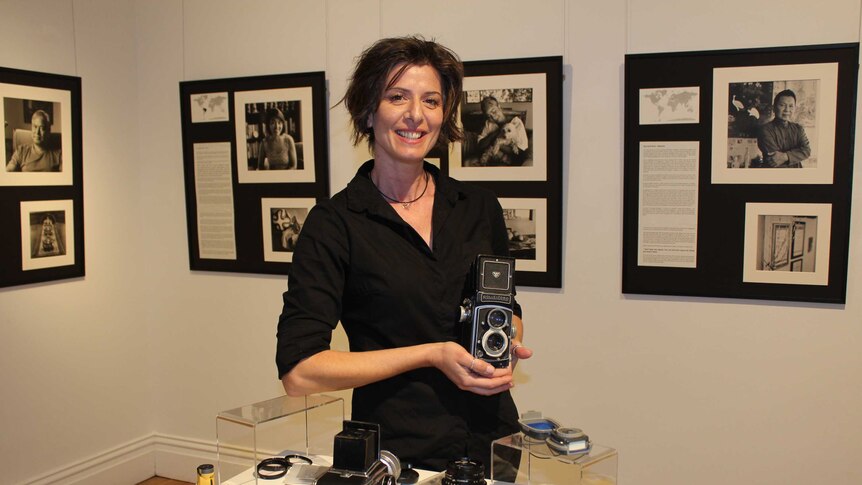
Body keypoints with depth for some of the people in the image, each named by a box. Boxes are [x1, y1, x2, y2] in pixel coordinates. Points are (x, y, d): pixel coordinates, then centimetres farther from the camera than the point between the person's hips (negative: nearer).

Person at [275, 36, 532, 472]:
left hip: (495, 438, 4)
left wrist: (506, 345, -7)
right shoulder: (334, 223, -11)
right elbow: (298, 371, -16)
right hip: (397, 454, -3)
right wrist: (431, 355, -18)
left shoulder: (479, 207, 2)